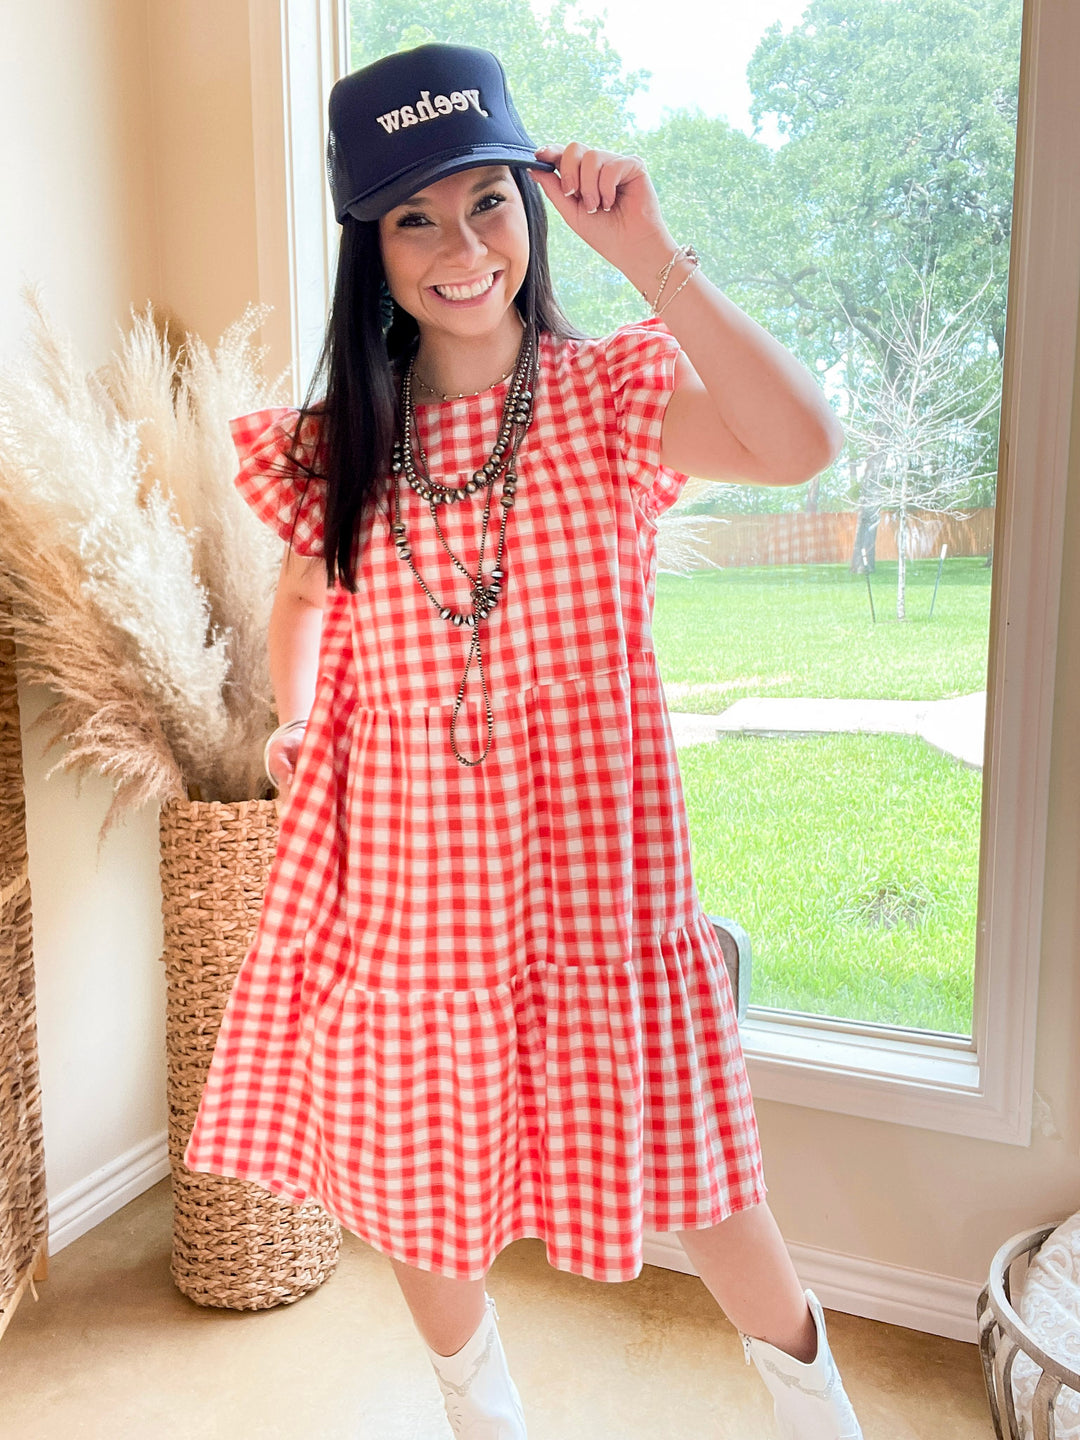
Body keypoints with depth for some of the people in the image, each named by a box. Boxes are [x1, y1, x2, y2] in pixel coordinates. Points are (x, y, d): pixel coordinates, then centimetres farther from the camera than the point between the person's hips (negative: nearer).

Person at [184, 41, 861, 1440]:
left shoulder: (612, 394, -6)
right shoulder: (336, 442, 3)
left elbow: (801, 445, -24)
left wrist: (647, 250, -23)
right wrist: (294, 720, 2)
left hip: (585, 850, -3)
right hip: (401, 862, 3)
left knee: (673, 1161, 12)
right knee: (412, 1176, 18)